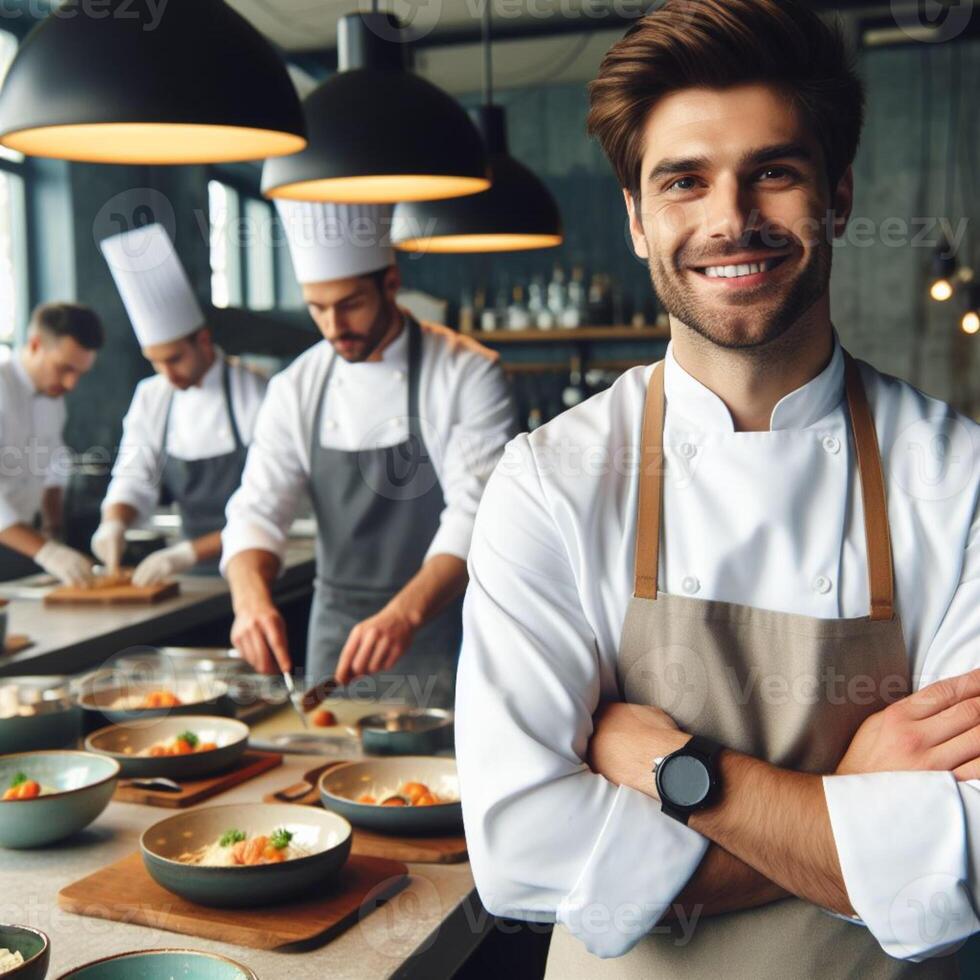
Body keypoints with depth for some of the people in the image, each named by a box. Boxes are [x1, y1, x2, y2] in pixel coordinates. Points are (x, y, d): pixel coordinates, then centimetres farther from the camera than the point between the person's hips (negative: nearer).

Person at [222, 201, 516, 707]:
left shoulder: (469, 375, -12)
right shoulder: (297, 387, 1)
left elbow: (475, 517, -19)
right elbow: (257, 509, -2)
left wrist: (405, 614, -35)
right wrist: (251, 600, -23)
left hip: (438, 637, -3)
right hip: (334, 636, 4)